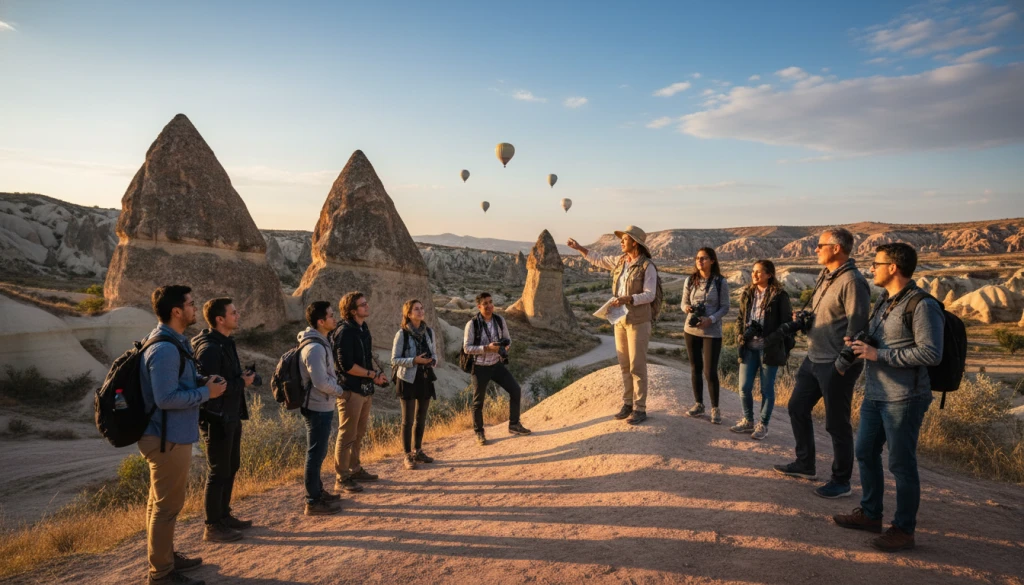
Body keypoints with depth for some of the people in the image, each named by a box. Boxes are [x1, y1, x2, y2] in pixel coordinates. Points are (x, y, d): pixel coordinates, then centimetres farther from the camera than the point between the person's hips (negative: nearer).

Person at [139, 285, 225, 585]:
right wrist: (206, 392, -19)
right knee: (167, 506, 2)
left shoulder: (172, 341, 9)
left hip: (168, 435, 11)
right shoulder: (165, 349, -25)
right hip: (169, 438, -11)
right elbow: (166, 398, -29)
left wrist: (201, 382, 2)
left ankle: (164, 556, 37)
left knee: (161, 502, 22)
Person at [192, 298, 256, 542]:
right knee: (218, 472, 1)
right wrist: (242, 383, -17)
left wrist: (243, 377, 1)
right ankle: (213, 527, 14)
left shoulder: (225, 342, 11)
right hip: (216, 419, -10)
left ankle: (224, 515, 33)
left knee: (231, 468, 19)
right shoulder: (209, 348, -21)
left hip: (231, 416, 10)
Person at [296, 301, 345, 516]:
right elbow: (321, 382, -25)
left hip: (321, 407, 10)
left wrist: (335, 388, 6)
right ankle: (314, 502, 10)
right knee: (316, 454, 0)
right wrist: (339, 391, -10)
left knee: (318, 452, 20)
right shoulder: (315, 348, -23)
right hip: (318, 408, -10)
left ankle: (317, 491, 34)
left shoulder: (320, 342, 9)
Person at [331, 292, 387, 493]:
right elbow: (347, 365, -21)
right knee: (347, 435, -1)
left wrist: (376, 374, 3)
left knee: (359, 433, 18)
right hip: (350, 389, -9)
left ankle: (355, 470, 31)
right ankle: (341, 478, 9)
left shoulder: (363, 329, 11)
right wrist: (373, 374, -14)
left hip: (365, 389, 9)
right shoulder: (344, 332, -16)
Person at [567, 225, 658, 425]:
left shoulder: (648, 267, -15)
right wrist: (579, 248, 15)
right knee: (625, 364, 11)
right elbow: (598, 260, 21)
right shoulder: (620, 261, 6)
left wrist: (627, 299, -33)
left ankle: (640, 409, 6)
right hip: (620, 319, 7)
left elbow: (650, 295, -21)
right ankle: (628, 404, 21)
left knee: (637, 366, -3)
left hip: (638, 321, -7)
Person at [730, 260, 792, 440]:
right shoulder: (747, 294, 9)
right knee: (744, 387, 6)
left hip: (769, 349, -5)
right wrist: (740, 335, -2)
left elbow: (786, 324, -7)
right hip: (749, 348, 5)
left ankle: (762, 425, 20)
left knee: (767, 389, 7)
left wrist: (771, 339, -19)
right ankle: (748, 421, 25)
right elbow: (740, 319, 16)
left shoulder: (779, 296, -7)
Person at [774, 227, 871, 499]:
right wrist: (803, 321, 2)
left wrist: (841, 365, -21)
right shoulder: (825, 276, 11)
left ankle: (841, 481, 18)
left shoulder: (852, 281, -18)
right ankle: (805, 464, 34)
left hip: (836, 365, -10)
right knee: (797, 407, 18)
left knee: (836, 423, 2)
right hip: (814, 358, 10)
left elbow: (856, 327, -23)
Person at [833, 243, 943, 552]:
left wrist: (878, 354, -20)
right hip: (874, 395, 9)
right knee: (865, 453, 16)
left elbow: (931, 354, -21)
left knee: (901, 463, 2)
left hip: (904, 399, -9)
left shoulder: (922, 305, -15)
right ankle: (870, 514, 32)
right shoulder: (883, 300, 12)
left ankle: (904, 530, 17)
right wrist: (859, 343, 3)